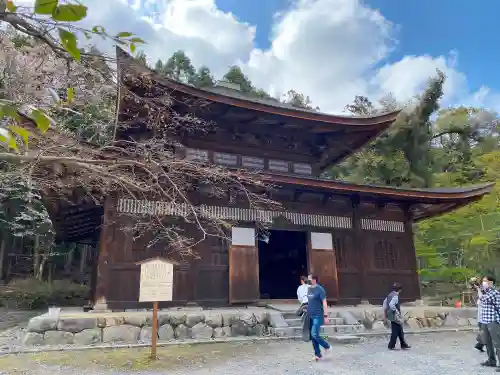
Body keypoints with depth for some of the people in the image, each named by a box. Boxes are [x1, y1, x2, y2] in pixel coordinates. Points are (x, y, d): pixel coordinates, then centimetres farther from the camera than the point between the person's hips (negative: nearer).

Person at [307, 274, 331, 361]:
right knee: (312, 336, 8)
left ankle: (327, 346, 12)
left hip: (318, 316, -7)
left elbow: (324, 303, -13)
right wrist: (306, 311, 15)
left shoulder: (320, 289, -12)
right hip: (310, 316, 8)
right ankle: (318, 354, 19)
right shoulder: (309, 289, 10)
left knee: (315, 335, -13)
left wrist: (325, 316, -16)